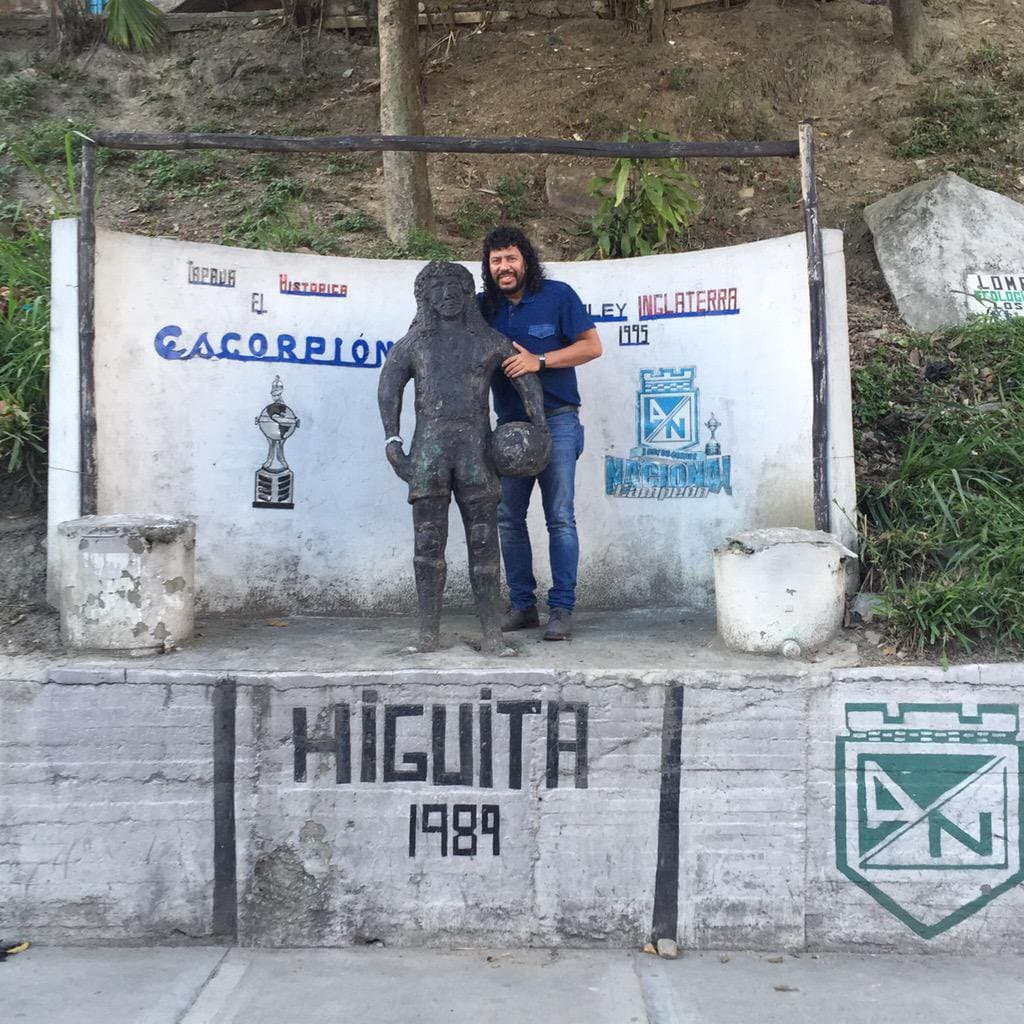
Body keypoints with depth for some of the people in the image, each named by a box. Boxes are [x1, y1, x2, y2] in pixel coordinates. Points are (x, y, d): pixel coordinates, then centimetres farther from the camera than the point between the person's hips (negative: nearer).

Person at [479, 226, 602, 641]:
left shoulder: (558, 295, -3)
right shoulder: (484, 306, 7)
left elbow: (592, 346, -7)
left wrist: (539, 361, -18)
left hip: (556, 422, -4)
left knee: (560, 517, -5)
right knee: (508, 518, 6)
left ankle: (561, 609, 0)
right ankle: (522, 605, 16)